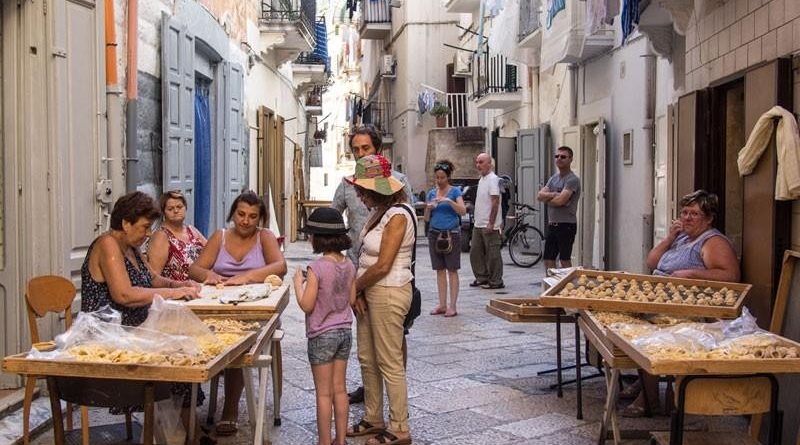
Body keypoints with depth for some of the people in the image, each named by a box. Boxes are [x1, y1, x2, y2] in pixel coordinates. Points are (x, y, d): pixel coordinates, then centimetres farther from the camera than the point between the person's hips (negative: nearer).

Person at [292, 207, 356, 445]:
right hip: (344, 332, 6)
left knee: (323, 393, 3)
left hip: (322, 336, -6)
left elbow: (306, 305, -16)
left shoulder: (317, 268, -19)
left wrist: (298, 282, -3)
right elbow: (352, 299, 8)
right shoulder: (349, 265, 0)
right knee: (339, 389, 14)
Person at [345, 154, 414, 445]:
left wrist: (354, 288, -7)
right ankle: (373, 419, 28)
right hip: (369, 291, 9)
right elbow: (366, 257, 10)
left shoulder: (398, 216, -17)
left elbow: (383, 266, -20)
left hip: (388, 293, -9)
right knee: (367, 359, 15)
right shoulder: (378, 213, 11)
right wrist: (357, 292, -2)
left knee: (390, 364, -1)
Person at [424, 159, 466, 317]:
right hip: (434, 233, 4)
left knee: (452, 270, -2)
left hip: (451, 233, -4)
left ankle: (452, 306, 0)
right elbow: (426, 218, 11)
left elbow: (463, 211, -15)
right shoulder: (431, 193, 10)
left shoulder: (455, 191, -2)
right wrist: (428, 208, -9)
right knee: (440, 270, 7)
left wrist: (448, 201, -26)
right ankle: (442, 305, 12)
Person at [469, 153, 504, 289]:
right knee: (475, 252, 13)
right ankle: (482, 278, 23)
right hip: (478, 224, 10)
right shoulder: (481, 179, 16)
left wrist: (491, 223, -22)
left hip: (489, 225, -10)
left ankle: (496, 281, 4)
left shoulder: (492, 179, -13)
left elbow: (495, 202, -19)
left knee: (493, 254, -3)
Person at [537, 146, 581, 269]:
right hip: (552, 224, 8)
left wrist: (546, 198, -3)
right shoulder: (553, 178, 15)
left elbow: (560, 200, -22)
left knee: (564, 260, -4)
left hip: (566, 225, -8)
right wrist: (553, 195, -12)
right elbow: (539, 196, 5)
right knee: (548, 260, 10)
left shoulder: (572, 179, -11)